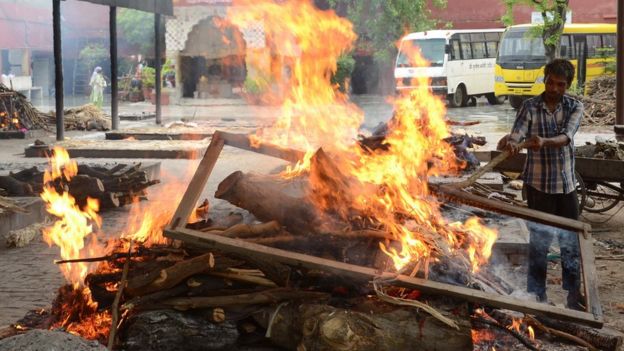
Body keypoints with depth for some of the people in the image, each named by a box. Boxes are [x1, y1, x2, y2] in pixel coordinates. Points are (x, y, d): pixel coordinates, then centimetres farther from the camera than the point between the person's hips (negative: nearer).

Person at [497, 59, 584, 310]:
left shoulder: (575, 107, 0)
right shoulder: (530, 107, -3)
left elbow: (566, 136, -18)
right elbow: (517, 134, -16)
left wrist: (545, 142, -39)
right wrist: (510, 143, -41)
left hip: (567, 183, 2)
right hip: (539, 183, -2)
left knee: (572, 240, 9)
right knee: (539, 241, 2)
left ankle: (573, 293, 23)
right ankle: (537, 295, 12)